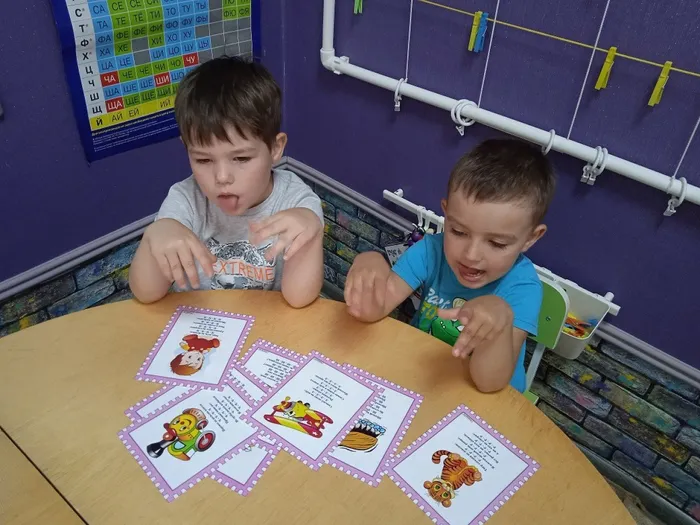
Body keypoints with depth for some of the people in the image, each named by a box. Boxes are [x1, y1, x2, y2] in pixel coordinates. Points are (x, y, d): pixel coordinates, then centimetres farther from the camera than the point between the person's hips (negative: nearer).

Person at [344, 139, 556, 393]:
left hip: (487, 400, -2)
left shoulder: (521, 286, -22)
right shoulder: (431, 250, -15)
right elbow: (372, 311, -20)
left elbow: (489, 381, -28)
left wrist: (500, 318, -45)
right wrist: (368, 263, -39)